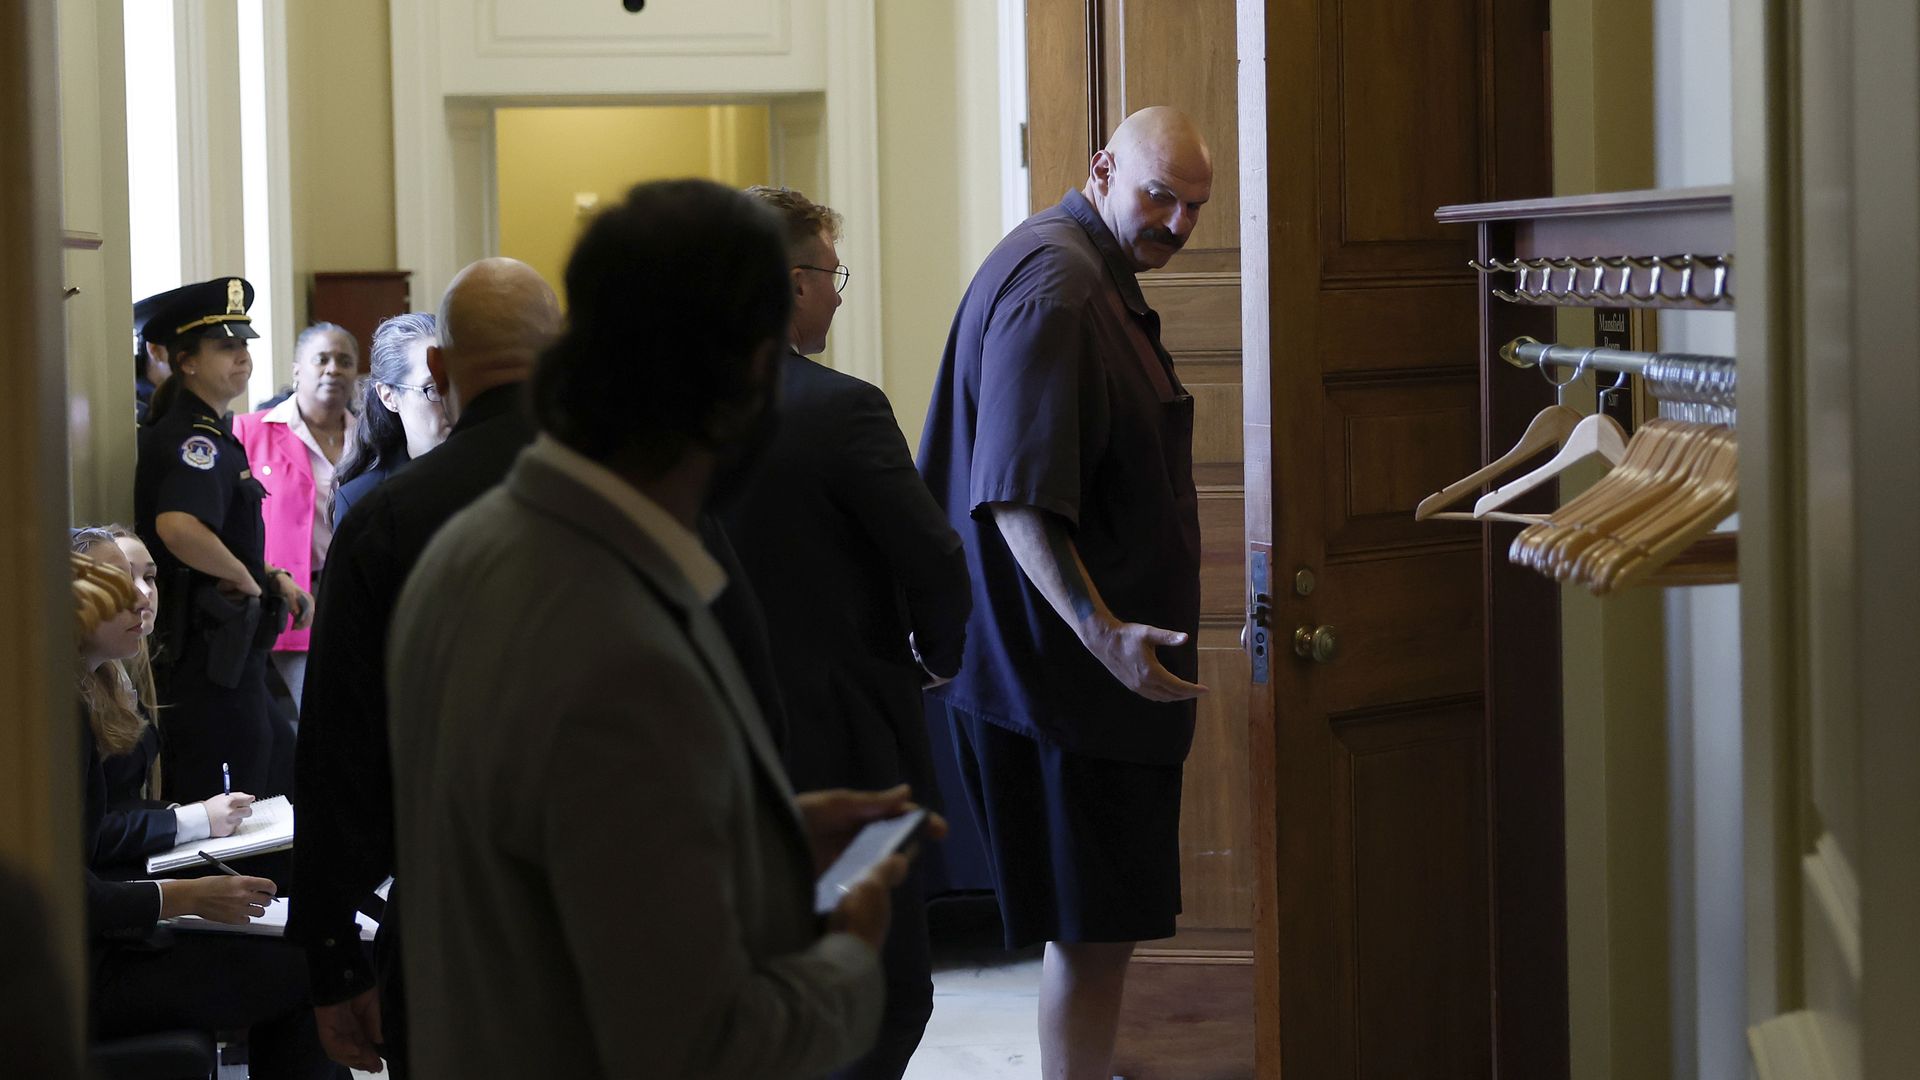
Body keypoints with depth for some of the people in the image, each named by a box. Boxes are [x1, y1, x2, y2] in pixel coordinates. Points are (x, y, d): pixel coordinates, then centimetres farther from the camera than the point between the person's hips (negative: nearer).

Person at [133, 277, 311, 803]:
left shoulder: (208, 434, 15)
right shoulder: (194, 439, -17)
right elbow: (178, 527, -37)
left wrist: (271, 579, 12)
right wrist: (246, 580, -21)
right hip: (210, 656, -11)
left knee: (285, 775, 19)